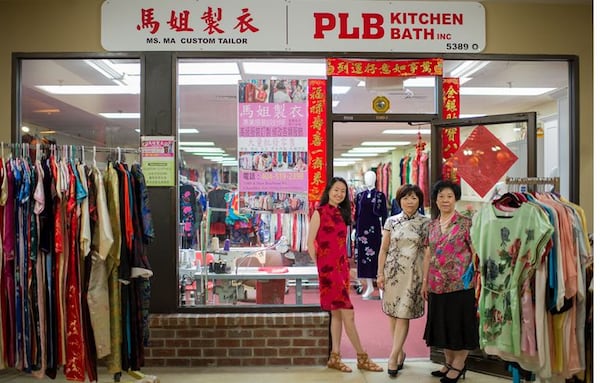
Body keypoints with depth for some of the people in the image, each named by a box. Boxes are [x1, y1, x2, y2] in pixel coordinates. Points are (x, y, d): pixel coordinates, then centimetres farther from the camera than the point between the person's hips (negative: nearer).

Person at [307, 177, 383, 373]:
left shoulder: (341, 214, 14)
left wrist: (347, 267, 13)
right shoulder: (320, 212, -7)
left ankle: (335, 357, 16)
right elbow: (310, 243, -7)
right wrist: (320, 265, -4)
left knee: (337, 313, 9)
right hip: (328, 267, -7)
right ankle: (362, 357, 5)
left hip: (342, 266, 7)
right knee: (347, 313, -5)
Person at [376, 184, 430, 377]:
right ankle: (400, 352, 25)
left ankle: (393, 357, 2)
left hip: (412, 273, -3)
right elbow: (384, 249, 6)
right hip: (392, 271, 3)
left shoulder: (425, 223, -1)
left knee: (403, 314, -4)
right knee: (392, 312, 8)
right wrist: (380, 273, 1)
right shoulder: (391, 221, 4)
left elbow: (428, 252, 1)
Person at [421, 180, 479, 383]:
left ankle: (458, 365, 18)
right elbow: (428, 255, 11)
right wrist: (425, 281, 9)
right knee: (442, 324, 13)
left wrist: (477, 280, -12)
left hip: (460, 284, -5)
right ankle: (448, 363, 28)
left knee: (459, 324, 4)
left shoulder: (465, 223, -5)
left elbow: (475, 253, -6)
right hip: (437, 284, 5)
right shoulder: (432, 225, 9)